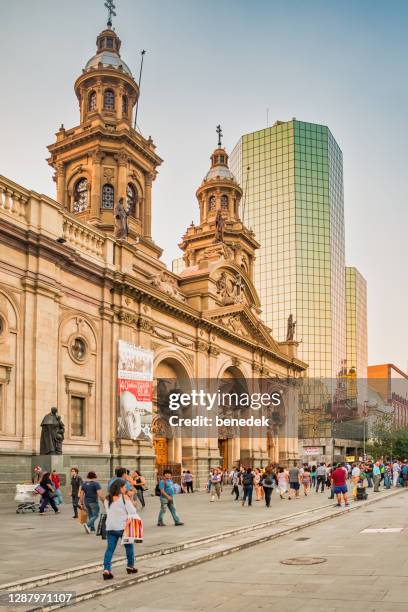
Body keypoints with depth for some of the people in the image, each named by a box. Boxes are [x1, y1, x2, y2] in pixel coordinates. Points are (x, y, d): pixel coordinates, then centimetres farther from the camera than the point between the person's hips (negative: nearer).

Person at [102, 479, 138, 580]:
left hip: (110, 527, 4)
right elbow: (132, 511, -11)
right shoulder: (124, 497, -8)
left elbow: (108, 512, 13)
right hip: (123, 527, -3)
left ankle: (106, 569, -12)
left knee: (110, 548, 1)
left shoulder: (107, 499, 7)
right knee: (129, 547, 17)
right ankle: (130, 566, 27)